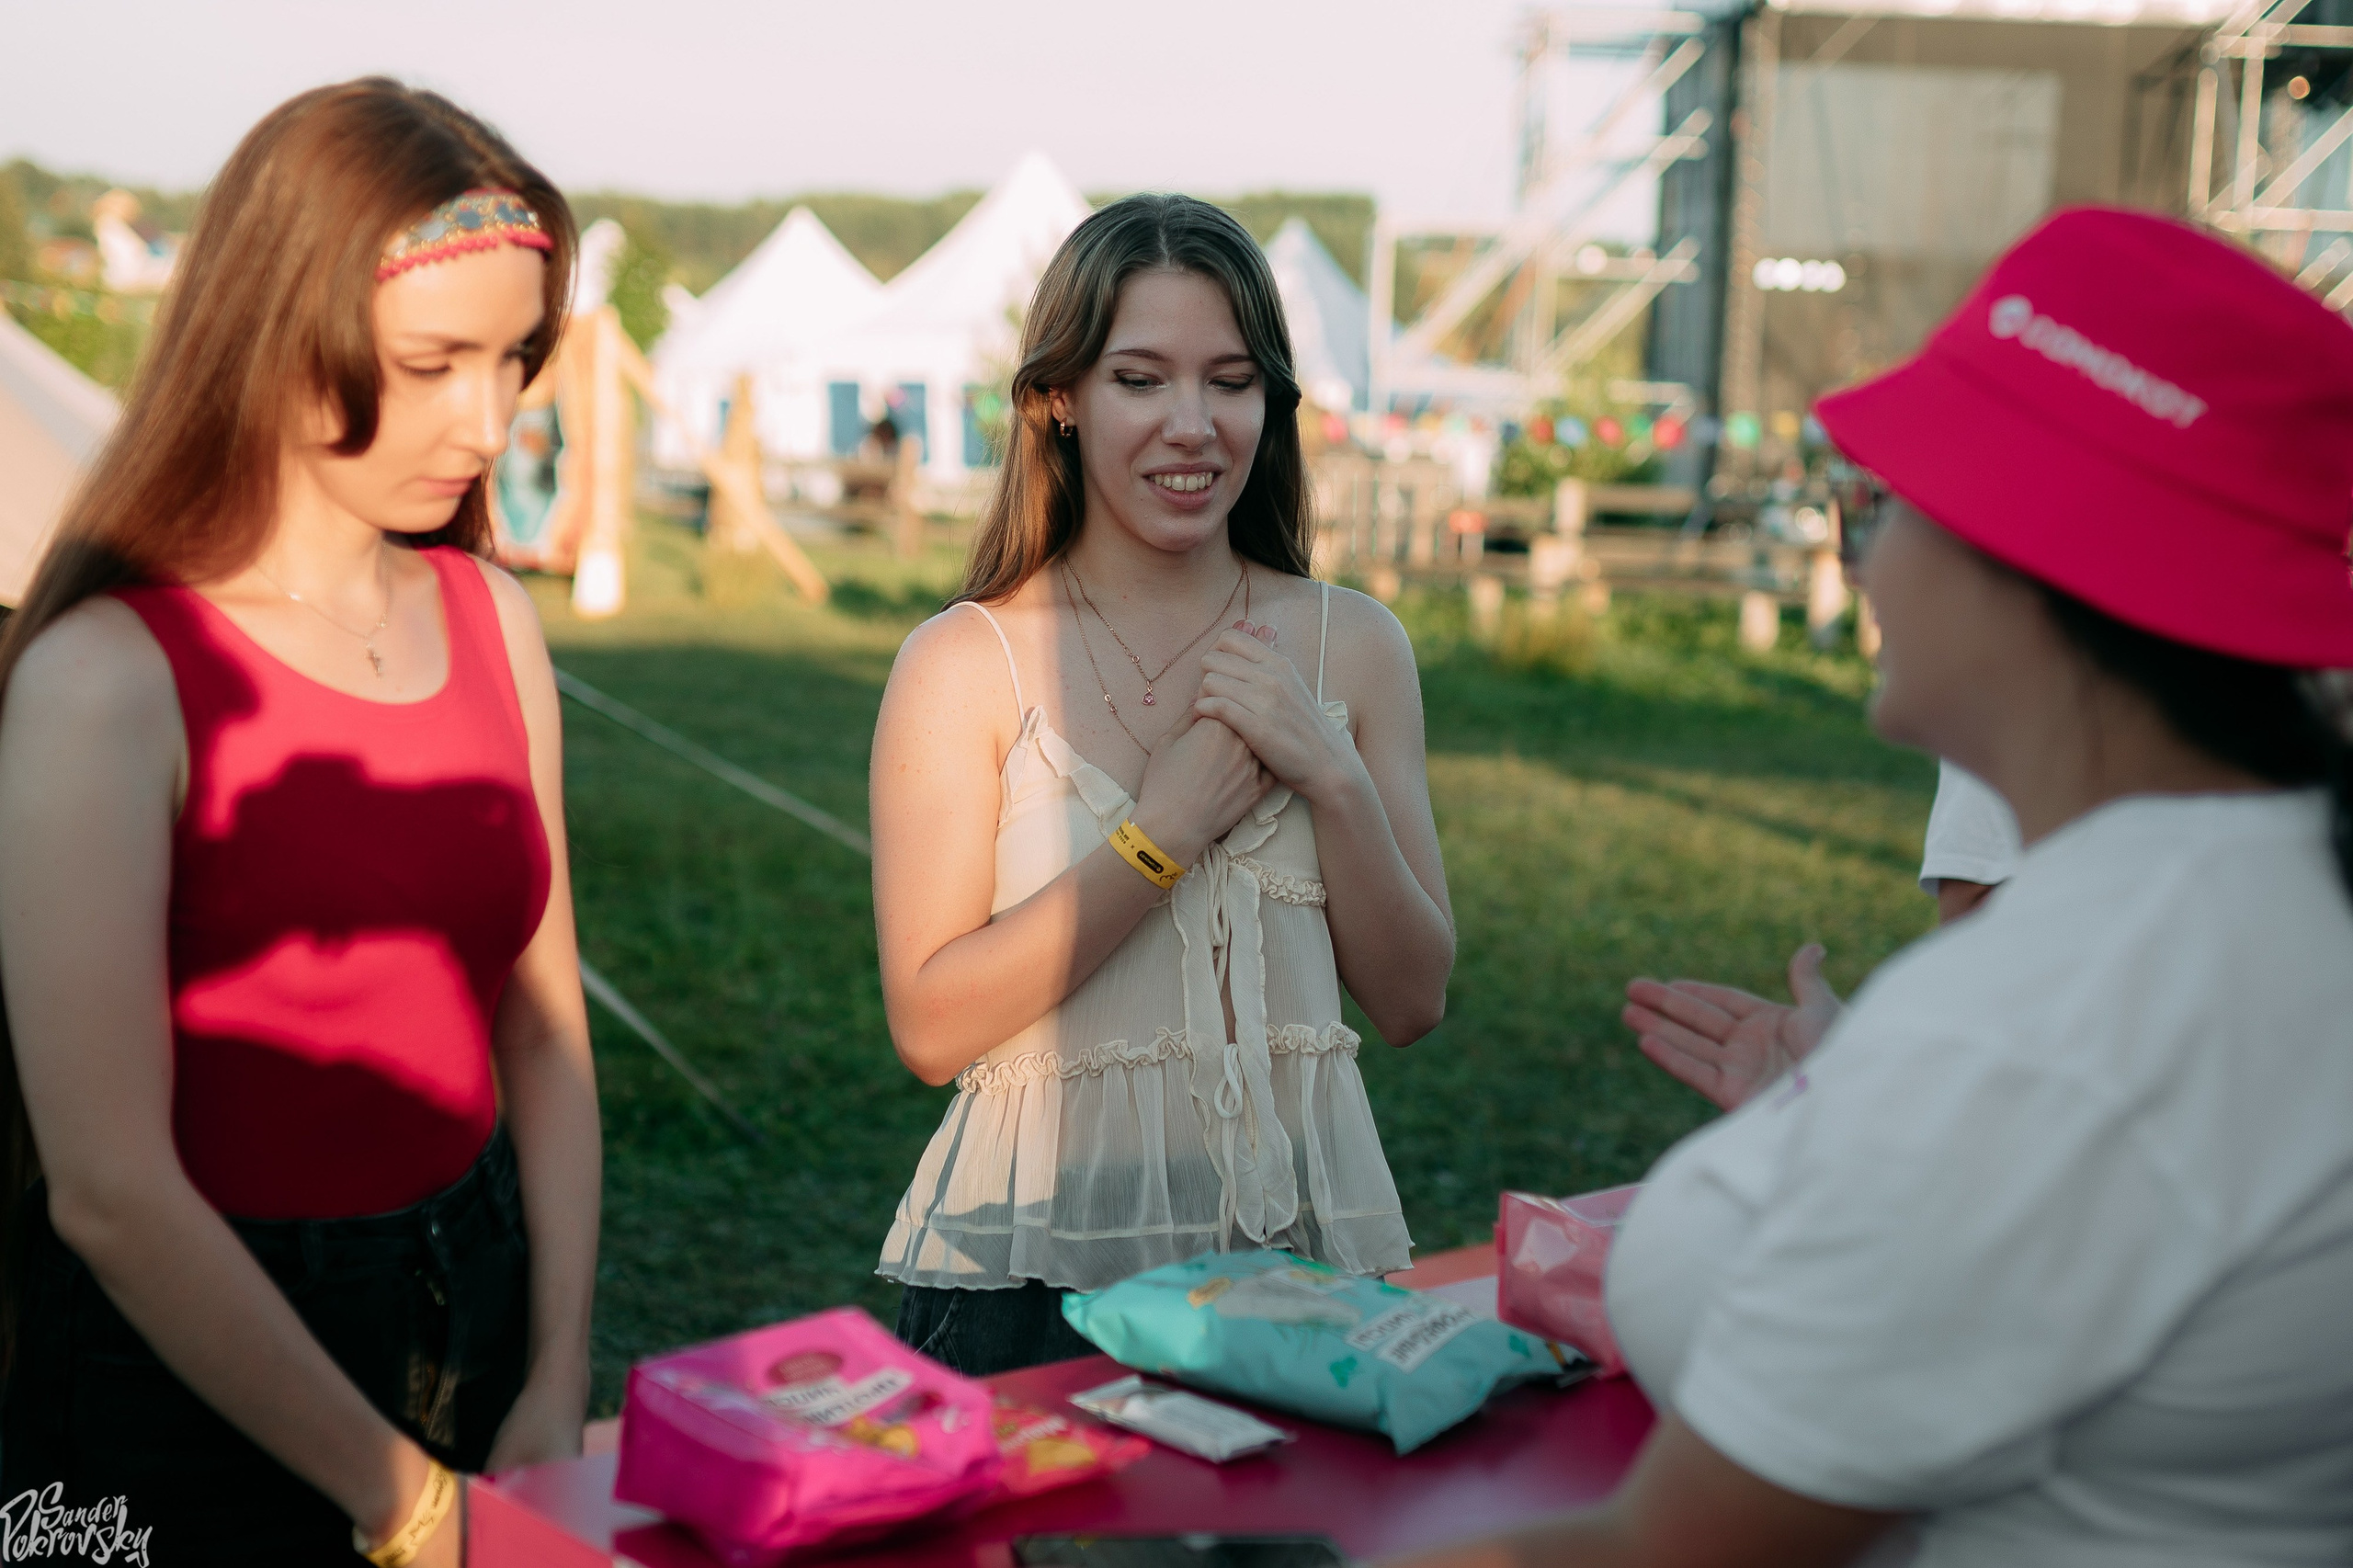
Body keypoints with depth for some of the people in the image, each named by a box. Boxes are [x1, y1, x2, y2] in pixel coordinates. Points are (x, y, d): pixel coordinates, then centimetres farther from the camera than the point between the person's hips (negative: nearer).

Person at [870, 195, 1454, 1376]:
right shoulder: (963, 663, -5)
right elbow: (930, 1028, -11)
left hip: (1305, 1238, 3)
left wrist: (1331, 776, -11)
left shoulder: (1354, 645, 3)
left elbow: (1412, 1003, 3)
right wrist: (1164, 830, -16)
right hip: (1043, 1265, -2)